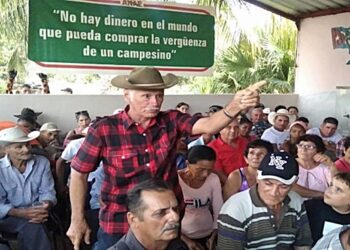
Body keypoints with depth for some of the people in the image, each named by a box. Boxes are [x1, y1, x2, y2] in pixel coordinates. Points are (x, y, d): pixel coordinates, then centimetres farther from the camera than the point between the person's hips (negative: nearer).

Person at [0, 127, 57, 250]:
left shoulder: (42, 162, 1)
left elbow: (47, 192, -1)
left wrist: (45, 207, -24)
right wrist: (22, 213, -27)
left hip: (36, 212, 1)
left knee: (31, 229, -32)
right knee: (32, 227, -32)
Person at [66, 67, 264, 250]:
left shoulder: (171, 121, -8)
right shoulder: (104, 130, -14)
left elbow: (207, 125, -25)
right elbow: (79, 173, -3)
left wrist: (235, 107, -45)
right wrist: (78, 220, -1)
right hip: (118, 226, -2)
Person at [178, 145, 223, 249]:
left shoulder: (214, 179, -10)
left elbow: (219, 210, -1)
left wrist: (214, 235, -12)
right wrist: (186, 240, -18)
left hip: (208, 234, 3)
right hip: (182, 237, -3)